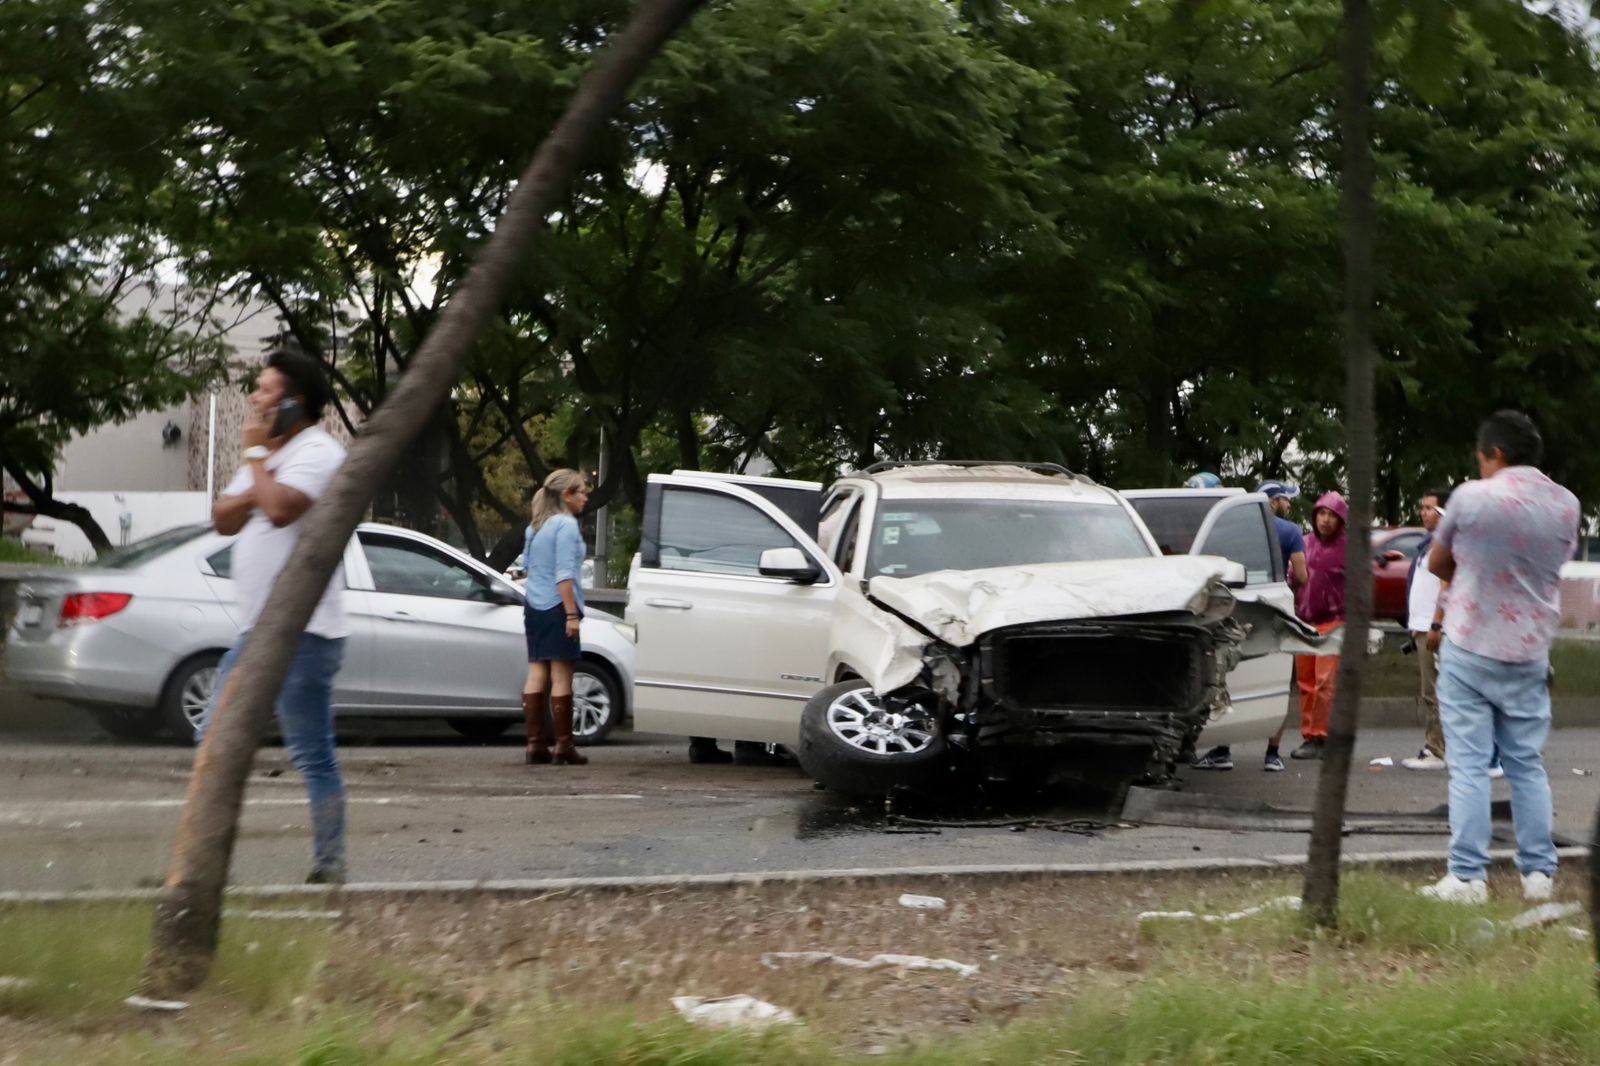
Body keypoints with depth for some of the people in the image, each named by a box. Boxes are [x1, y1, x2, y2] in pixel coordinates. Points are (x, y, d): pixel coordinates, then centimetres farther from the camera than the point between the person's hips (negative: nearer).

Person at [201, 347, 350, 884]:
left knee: (313, 756, -6)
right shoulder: (270, 456, 20)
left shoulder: (317, 453, -10)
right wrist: (255, 489, -7)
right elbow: (223, 517, 13)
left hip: (303, 633, -10)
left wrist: (256, 457, -11)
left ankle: (329, 868, 0)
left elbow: (279, 508, -27)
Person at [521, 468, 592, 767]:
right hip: (557, 607, -8)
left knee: (536, 675, 5)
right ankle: (563, 746, -3)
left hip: (534, 607, 8)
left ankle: (535, 744, 4)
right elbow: (564, 573, -19)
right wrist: (572, 614, -20)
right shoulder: (566, 525, -12)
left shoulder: (536, 527, 15)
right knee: (561, 677, -4)